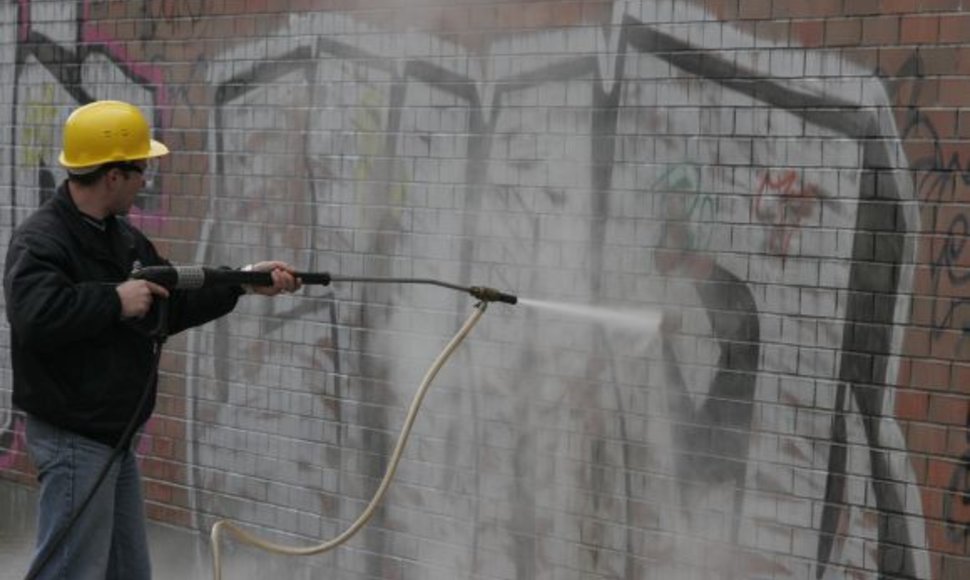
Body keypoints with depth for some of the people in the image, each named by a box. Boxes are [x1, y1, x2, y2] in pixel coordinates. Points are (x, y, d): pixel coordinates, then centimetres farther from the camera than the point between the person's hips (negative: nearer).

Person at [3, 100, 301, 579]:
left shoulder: (122, 236, 12)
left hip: (113, 437, 10)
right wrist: (116, 300, -27)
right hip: (73, 440, -9)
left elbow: (172, 306, 18)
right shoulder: (41, 240, -17)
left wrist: (243, 283, 11)